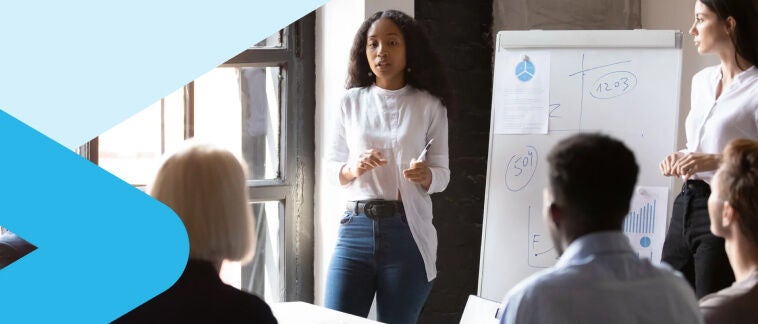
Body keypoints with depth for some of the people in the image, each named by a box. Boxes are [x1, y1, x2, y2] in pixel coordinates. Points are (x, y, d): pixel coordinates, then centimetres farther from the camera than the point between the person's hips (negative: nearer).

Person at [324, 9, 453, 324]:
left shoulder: (428, 105, 2)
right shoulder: (352, 101, 7)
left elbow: (442, 173, 4)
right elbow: (331, 166, 11)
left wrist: (425, 175, -19)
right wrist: (353, 169, -11)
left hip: (407, 231, -1)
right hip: (356, 229, 2)